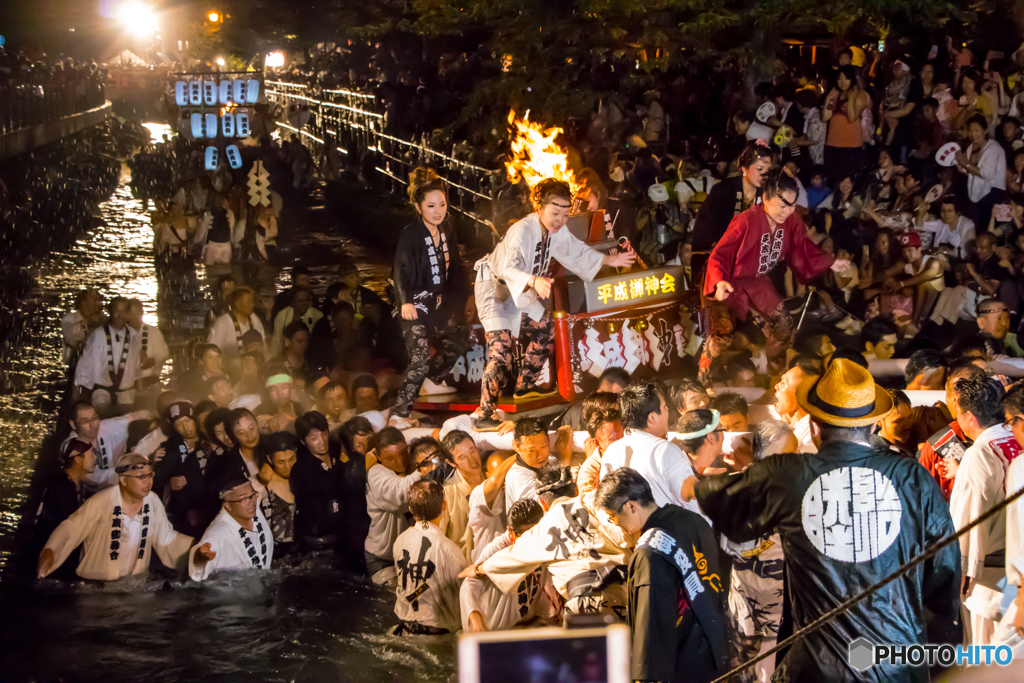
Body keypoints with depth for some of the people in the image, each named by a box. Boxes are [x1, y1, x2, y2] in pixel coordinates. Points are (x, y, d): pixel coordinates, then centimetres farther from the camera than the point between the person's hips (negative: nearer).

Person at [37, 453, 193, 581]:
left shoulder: (153, 502, 1)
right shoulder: (102, 502, -14)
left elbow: (167, 539, 11)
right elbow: (70, 529, -12)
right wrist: (49, 551, -28)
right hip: (95, 584, -4)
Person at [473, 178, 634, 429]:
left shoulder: (557, 231, -7)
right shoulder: (522, 231, -33)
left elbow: (577, 253, 10)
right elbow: (509, 269, -46)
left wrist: (608, 260, 1)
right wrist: (534, 281, -63)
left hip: (521, 291, 9)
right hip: (494, 287, -9)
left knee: (545, 331, 13)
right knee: (501, 350, -19)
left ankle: (525, 386, 33)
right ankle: (484, 415, -17)